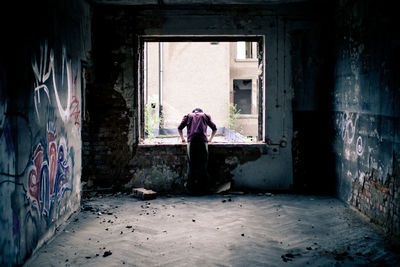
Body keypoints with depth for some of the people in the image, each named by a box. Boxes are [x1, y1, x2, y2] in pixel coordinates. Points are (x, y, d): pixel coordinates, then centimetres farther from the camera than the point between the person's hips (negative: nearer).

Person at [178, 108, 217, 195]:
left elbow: (179, 128, 19)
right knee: (203, 165, 2)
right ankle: (203, 188, 0)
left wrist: (182, 139, 29)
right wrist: (210, 139, 33)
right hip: (203, 140, 0)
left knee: (191, 165, 1)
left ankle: (191, 188, -1)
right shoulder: (205, 116, 25)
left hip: (191, 140, 0)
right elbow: (214, 129, 23)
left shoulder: (188, 116, 25)